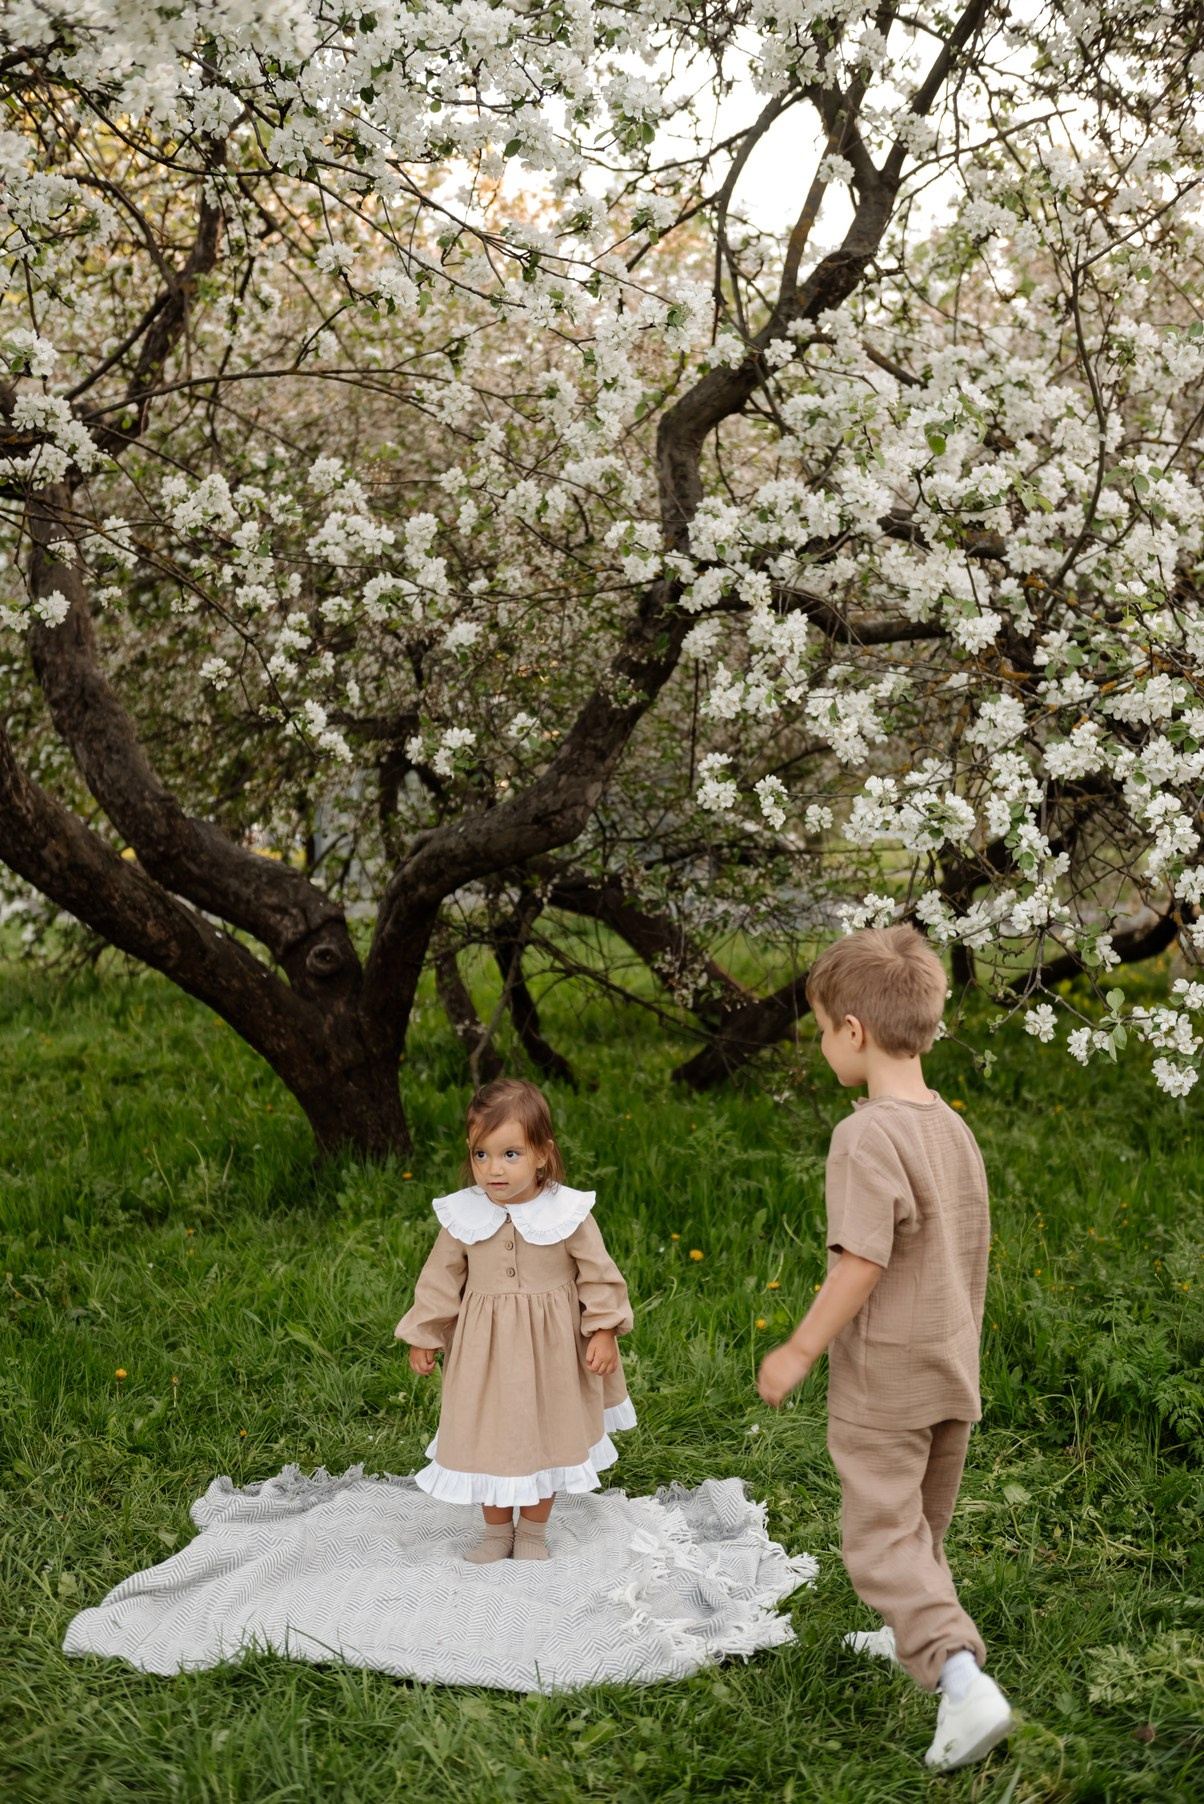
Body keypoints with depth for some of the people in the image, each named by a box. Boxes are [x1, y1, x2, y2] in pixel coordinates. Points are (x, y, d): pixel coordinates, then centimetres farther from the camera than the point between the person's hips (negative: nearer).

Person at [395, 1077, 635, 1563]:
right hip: (483, 1348, 1)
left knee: (546, 1438, 12)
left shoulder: (567, 1213, -14)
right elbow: (441, 1278, 1)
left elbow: (598, 1274, -5)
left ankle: (533, 1531, 32)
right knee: (486, 1440, 9)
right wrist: (423, 1336, 5)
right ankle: (497, 1531, 30)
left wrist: (603, 1330, -8)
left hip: (549, 1349, -1)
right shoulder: (462, 1215, -10)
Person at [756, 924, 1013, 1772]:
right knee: (921, 1520, 25)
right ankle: (919, 1634, 42)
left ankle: (964, 1680, -15)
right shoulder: (954, 1128, 4)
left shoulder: (867, 1135, -22)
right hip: (952, 1370, 8)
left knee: (883, 1536, -3)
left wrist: (801, 1350, -17)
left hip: (883, 1381, -8)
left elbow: (863, 1260, -26)